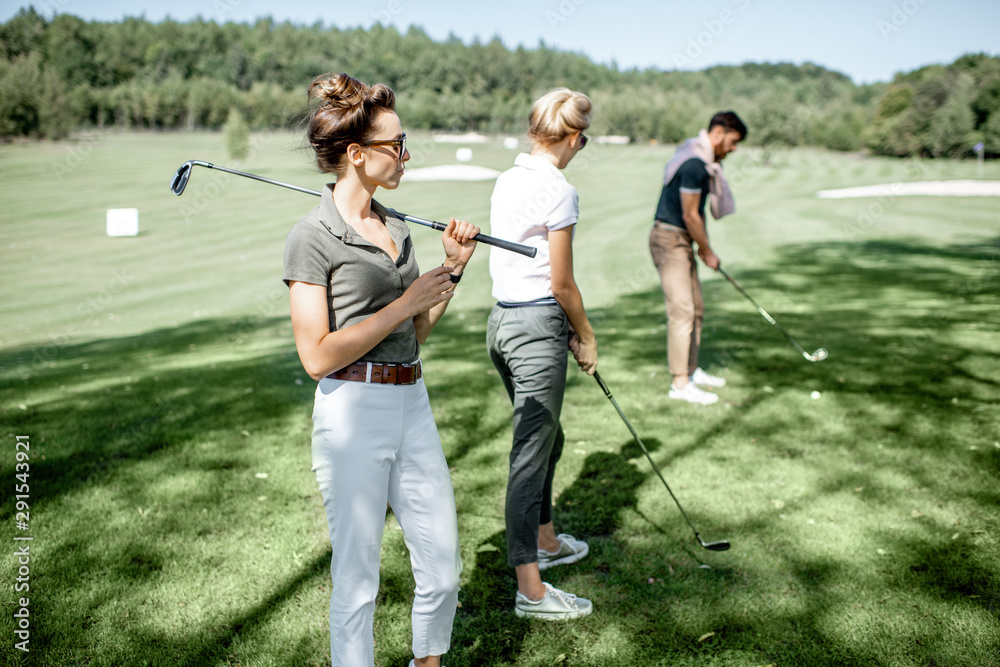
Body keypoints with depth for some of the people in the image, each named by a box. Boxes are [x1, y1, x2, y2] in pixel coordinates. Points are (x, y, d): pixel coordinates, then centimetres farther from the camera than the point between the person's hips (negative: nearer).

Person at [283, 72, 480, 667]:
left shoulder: (397, 229, 11)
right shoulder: (313, 237, -10)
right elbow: (318, 356, -16)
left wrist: (453, 269, 5)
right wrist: (403, 303, -14)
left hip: (413, 405, 7)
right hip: (353, 412, -7)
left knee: (443, 568, 14)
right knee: (358, 577, 8)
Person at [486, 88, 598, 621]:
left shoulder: (507, 180, 10)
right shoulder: (558, 191, -16)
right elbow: (561, 284, -13)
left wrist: (566, 329, 16)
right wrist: (586, 336, 3)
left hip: (502, 319, 9)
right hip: (535, 330, -9)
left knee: (545, 438, 24)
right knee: (531, 454, -3)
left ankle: (545, 542, 41)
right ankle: (530, 590, 7)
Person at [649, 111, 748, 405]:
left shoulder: (705, 162, 13)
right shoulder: (694, 164, -20)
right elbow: (689, 215, -18)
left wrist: (702, 246, 12)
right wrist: (707, 252, -7)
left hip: (682, 241, 10)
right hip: (669, 240, -10)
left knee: (696, 307, 13)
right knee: (682, 309, -12)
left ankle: (691, 370, 24)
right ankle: (679, 383, -9)